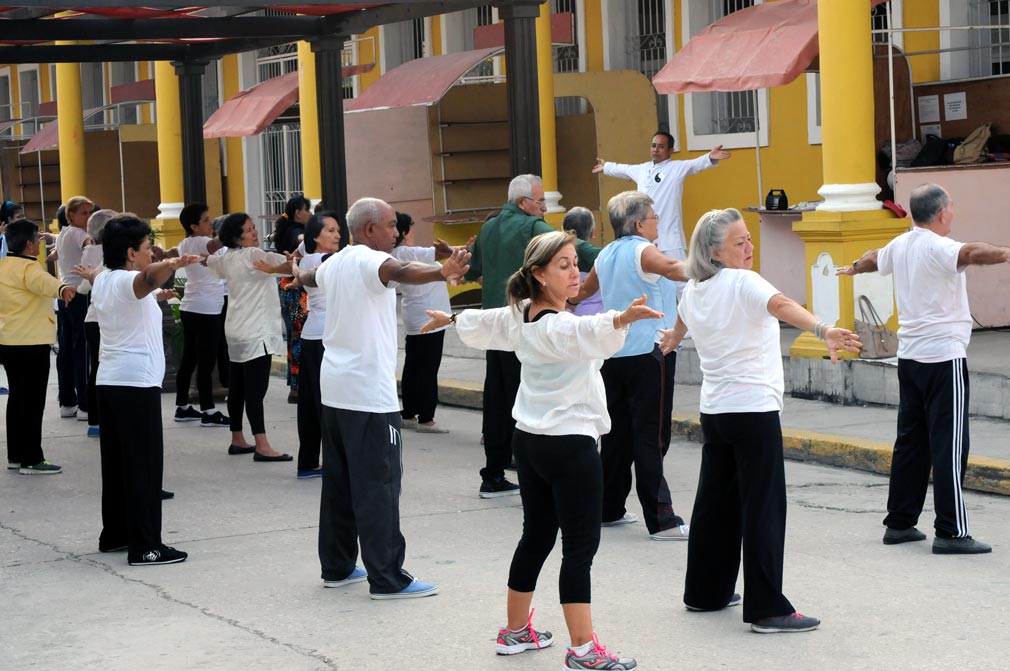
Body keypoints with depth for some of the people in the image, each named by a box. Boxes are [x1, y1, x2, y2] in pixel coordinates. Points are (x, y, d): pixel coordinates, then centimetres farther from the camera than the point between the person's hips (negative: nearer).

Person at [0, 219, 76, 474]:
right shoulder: (28, 268, -18)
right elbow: (44, 282, -41)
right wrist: (62, 289, -60)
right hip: (32, 343, -9)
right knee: (33, 401, -5)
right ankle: (32, 460, -5)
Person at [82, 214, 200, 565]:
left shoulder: (103, 281, 12)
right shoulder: (128, 281, -14)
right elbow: (150, 276, -39)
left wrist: (91, 274, 64)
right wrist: (171, 265, -61)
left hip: (107, 381, 9)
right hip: (137, 383, -9)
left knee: (115, 462, 16)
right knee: (144, 466, -7)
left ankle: (114, 533, 24)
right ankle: (144, 546, -8)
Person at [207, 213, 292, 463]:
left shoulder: (227, 257, 10)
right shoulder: (253, 256, -15)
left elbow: (208, 261, 32)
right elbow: (285, 266, -27)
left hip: (237, 333, 9)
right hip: (255, 333, -9)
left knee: (238, 388, 15)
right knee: (256, 390, -12)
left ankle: (237, 440, 24)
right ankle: (262, 446, -16)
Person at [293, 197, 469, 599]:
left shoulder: (335, 264, 14)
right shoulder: (369, 261, -13)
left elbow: (312, 278, 39)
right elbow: (401, 273, -37)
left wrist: (298, 275, 64)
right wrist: (441, 274, -58)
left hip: (334, 389, 10)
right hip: (369, 392, -10)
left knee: (338, 481, 16)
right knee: (378, 486, -7)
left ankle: (337, 567, 23)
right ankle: (387, 579, -6)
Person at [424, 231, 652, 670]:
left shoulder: (519, 316, 6)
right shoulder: (558, 326, -21)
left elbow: (481, 324, 27)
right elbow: (590, 333, -44)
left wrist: (451, 319, 48)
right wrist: (622, 319, -63)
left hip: (529, 440, 9)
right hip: (569, 445, -9)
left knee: (536, 536, 20)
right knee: (580, 545, -7)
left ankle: (516, 631, 30)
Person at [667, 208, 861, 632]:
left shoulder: (693, 290, 10)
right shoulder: (743, 283, -13)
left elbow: (682, 318, 34)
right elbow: (782, 306, -35)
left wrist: (673, 340, 59)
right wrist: (823, 330, -52)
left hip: (714, 411, 8)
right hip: (753, 407, -8)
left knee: (715, 501, 18)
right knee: (763, 509, -8)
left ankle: (705, 591, 27)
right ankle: (767, 609, -10)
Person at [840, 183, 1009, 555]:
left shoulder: (899, 245, 11)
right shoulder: (938, 248, -14)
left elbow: (875, 258, 33)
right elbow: (972, 253, -36)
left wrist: (854, 268, 55)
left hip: (909, 356, 9)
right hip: (944, 356, -9)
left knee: (910, 441, 15)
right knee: (949, 444, -8)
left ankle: (899, 523, 20)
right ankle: (951, 532, -10)